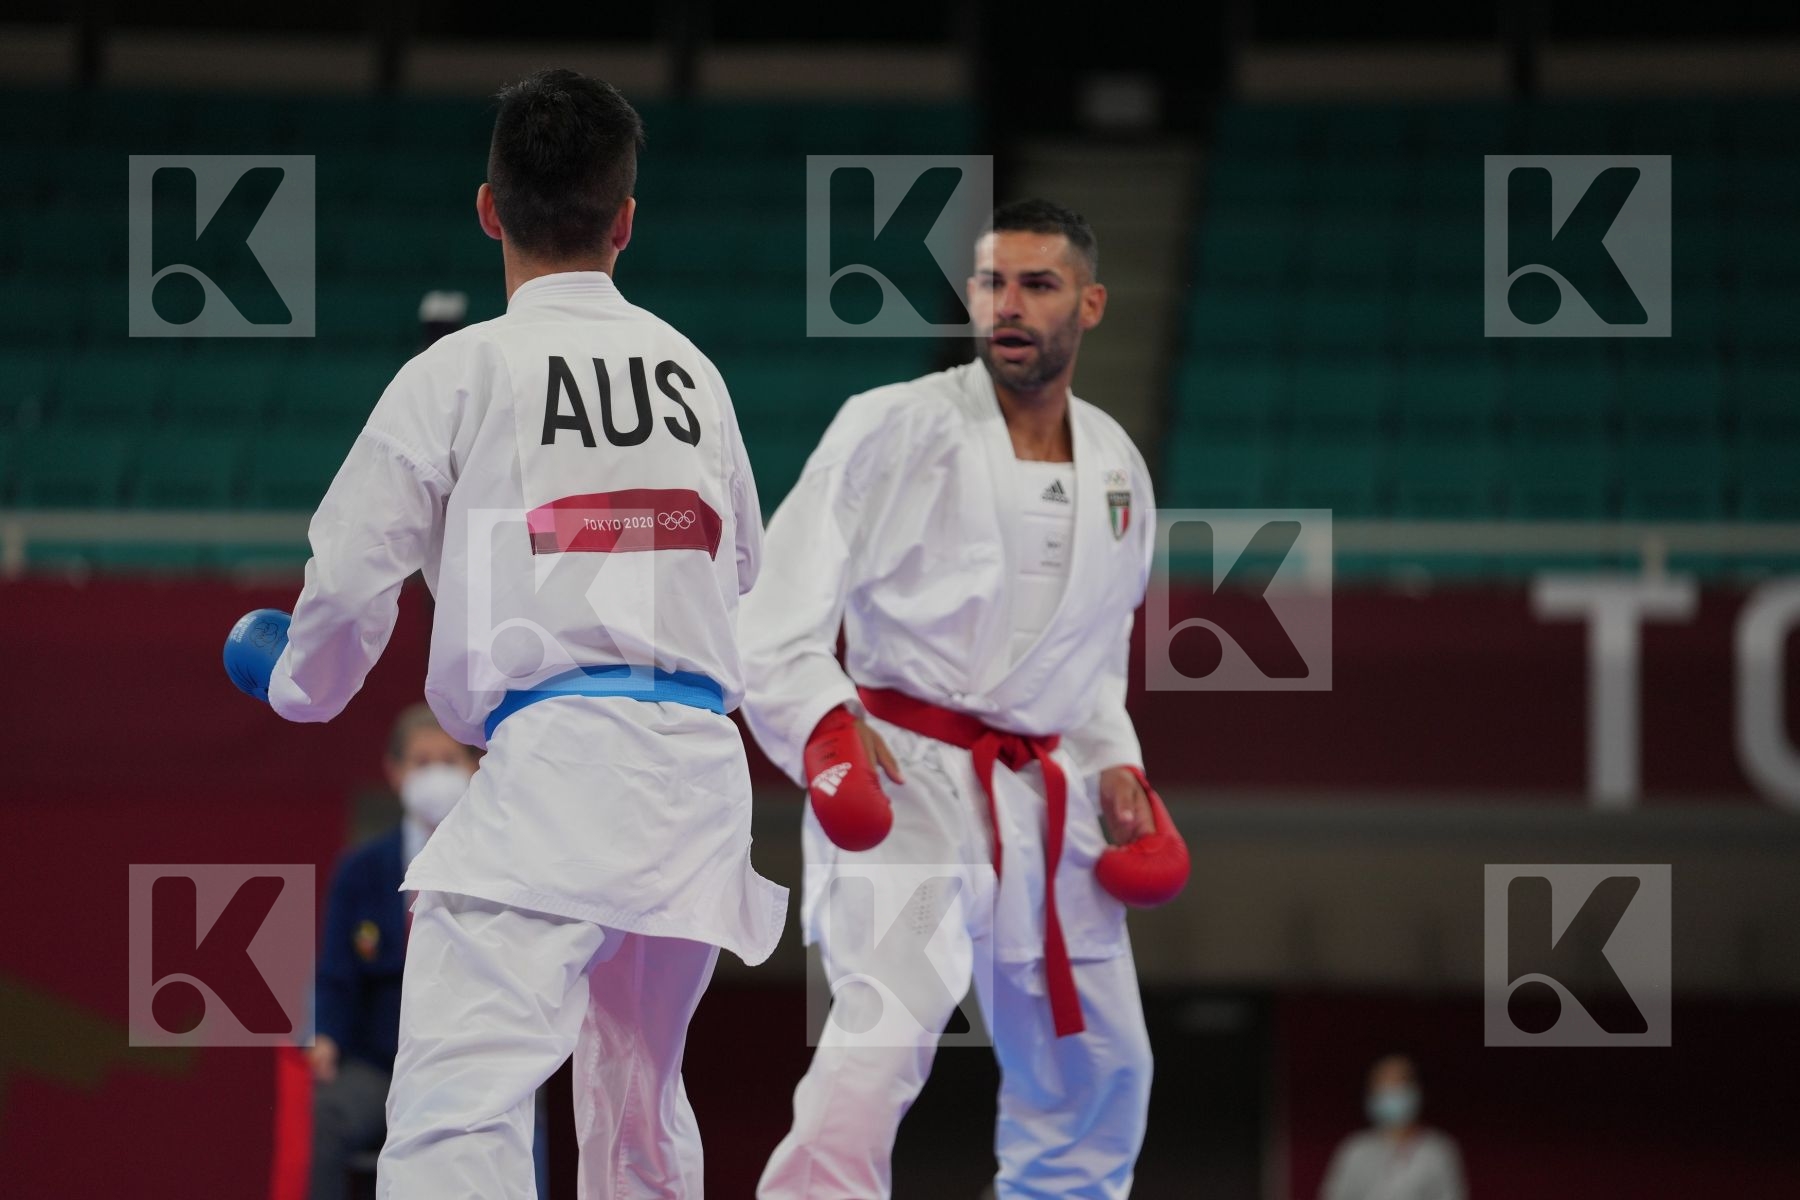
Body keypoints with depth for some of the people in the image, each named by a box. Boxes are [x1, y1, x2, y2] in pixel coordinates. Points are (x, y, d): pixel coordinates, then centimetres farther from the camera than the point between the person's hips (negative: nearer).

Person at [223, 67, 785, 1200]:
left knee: (457, 1106, -18)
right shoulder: (693, 371, 15)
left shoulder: (462, 372, -1)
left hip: (552, 765, -6)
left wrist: (298, 684, 22)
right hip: (702, 765, 6)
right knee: (637, 1105, 22)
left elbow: (352, 582, 1)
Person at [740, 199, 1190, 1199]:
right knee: (880, 1038, -28)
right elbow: (782, 611, -12)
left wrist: (1115, 763, 9)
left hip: (1042, 798, 7)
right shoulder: (895, 430, -9)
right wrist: (823, 721, -27)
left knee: (1097, 1073, 17)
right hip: (905, 780, -7)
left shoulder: (1116, 468, 10)